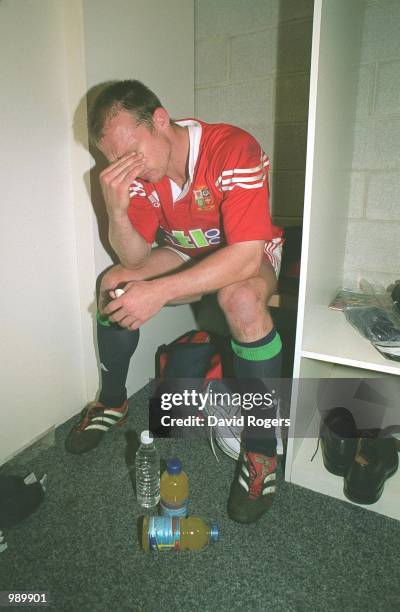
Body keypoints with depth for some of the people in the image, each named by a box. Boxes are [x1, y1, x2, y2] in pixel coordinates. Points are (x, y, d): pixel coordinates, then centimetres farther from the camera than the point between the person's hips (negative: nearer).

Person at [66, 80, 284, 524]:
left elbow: (246, 257, -37)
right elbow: (135, 258, -11)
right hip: (187, 254, 6)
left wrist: (159, 291, -42)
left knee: (242, 300, -38)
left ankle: (261, 449, -19)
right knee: (114, 285, -12)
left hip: (251, 256, -5)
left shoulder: (234, 150, -29)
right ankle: (112, 403, 10)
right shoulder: (136, 169, -11)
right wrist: (116, 209, -31)